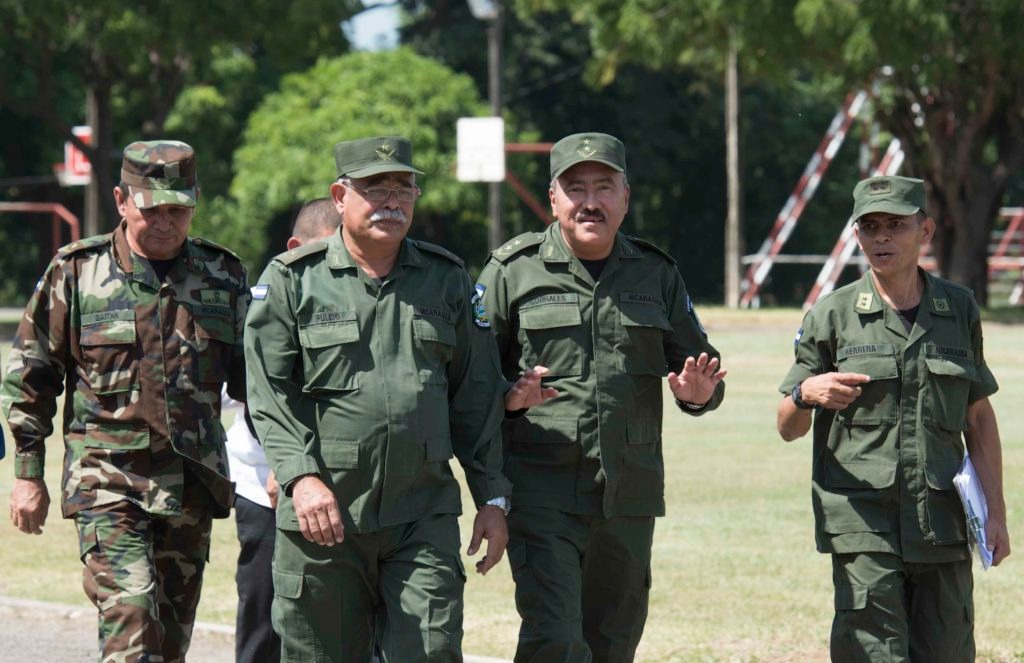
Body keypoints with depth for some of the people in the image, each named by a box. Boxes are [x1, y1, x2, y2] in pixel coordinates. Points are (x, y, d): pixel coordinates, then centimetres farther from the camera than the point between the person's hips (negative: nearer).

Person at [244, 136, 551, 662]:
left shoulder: (447, 280, 12)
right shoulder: (291, 281, 3)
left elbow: (475, 397, 14)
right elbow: (268, 395, -3)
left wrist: (492, 498, 9)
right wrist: (301, 476, -17)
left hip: (424, 518, 2)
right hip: (321, 518, -2)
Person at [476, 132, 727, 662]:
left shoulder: (657, 275, 11)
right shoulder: (513, 271, 1)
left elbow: (697, 364, 18)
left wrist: (698, 393, -6)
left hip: (630, 496, 4)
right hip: (543, 487, -4)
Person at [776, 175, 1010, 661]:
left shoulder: (959, 309, 10)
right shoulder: (832, 315, 3)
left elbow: (979, 418, 16)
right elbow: (787, 429, 6)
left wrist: (995, 512, 10)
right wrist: (805, 394, -16)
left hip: (942, 528, 2)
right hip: (862, 524, -2)